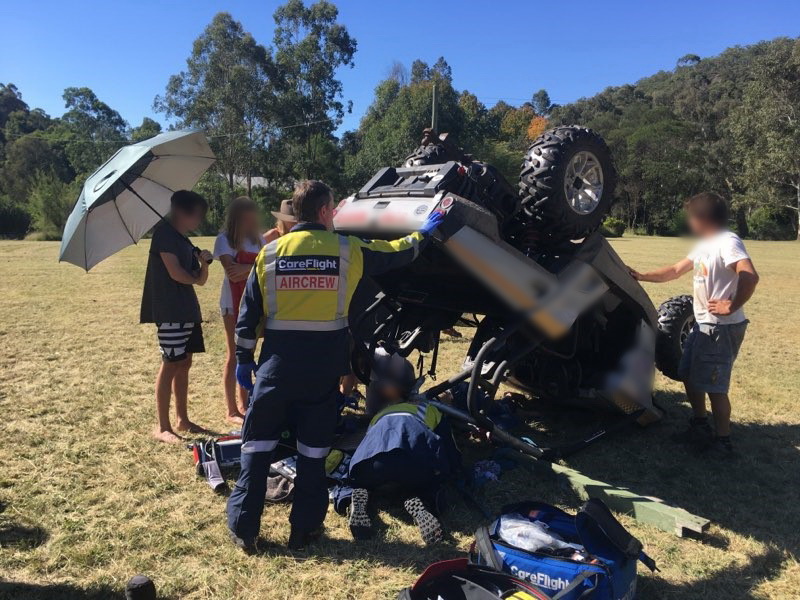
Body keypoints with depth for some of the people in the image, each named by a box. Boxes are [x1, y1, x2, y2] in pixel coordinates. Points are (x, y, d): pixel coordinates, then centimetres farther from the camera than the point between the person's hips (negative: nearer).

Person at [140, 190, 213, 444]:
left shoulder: (185, 242, 17)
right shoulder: (164, 232, -9)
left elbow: (200, 279, 14)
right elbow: (175, 273, -16)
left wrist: (204, 263, -6)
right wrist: (195, 277, 3)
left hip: (188, 311, 9)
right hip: (170, 311, -9)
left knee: (184, 363, 12)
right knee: (171, 365, -6)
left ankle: (183, 420, 22)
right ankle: (162, 427, 2)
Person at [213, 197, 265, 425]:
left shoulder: (257, 239, 11)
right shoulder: (225, 239, -5)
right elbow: (233, 272, -17)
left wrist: (246, 269, -19)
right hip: (233, 302, -5)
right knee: (234, 355, -1)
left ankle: (245, 404, 22)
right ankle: (232, 410, 6)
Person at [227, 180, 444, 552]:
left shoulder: (270, 252, 1)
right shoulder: (348, 250, -2)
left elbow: (248, 313, 3)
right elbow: (396, 254, 13)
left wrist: (244, 360, 13)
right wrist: (423, 234, 31)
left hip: (278, 362, 1)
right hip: (325, 365, 0)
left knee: (257, 443, 12)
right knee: (314, 448, 11)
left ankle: (244, 528, 18)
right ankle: (304, 528, 21)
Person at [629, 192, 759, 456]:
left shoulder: (727, 242, -18)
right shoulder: (704, 245, 13)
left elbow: (749, 276, -33)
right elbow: (675, 270, 22)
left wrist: (731, 306, -25)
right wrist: (642, 277, 17)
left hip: (722, 329, -10)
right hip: (703, 325, 10)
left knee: (713, 386, -3)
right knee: (690, 376, 17)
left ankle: (723, 442, 11)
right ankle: (700, 427, 32)